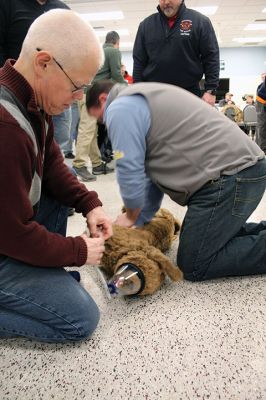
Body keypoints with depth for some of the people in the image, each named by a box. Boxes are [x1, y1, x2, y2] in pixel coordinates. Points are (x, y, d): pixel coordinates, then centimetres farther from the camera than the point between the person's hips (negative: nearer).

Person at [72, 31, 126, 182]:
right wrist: (125, 85, 13)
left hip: (86, 91, 9)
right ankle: (79, 165, -19)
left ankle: (97, 164, 13)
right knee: (87, 129, -14)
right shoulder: (115, 51, 3)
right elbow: (116, 74, -5)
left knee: (92, 130, 8)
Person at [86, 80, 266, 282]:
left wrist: (131, 217, 11)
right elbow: (153, 171, 25)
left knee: (194, 266, -1)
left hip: (230, 175, -10)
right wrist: (138, 221, 26)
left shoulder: (120, 108, -5)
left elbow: (130, 172, -9)